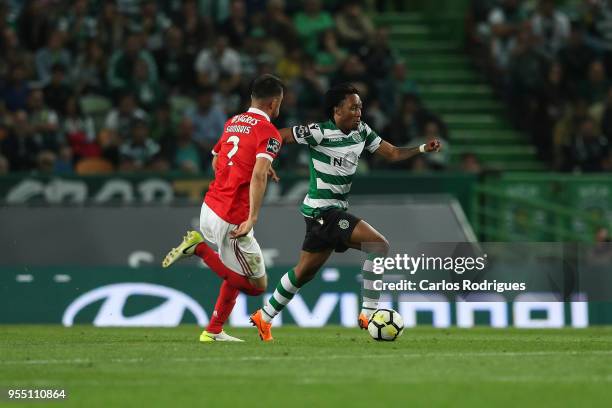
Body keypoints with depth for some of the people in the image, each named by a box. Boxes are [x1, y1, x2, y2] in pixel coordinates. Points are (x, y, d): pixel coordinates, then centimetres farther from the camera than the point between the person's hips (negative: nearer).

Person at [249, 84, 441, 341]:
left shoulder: (361, 131, 6)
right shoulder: (320, 133, -16)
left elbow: (392, 153, 10)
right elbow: (280, 136, -10)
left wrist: (423, 148, -3)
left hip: (336, 210, 9)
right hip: (323, 210, -9)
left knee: (305, 271, 17)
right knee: (379, 245, -20)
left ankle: (264, 318, 30)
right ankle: (369, 314, -18)